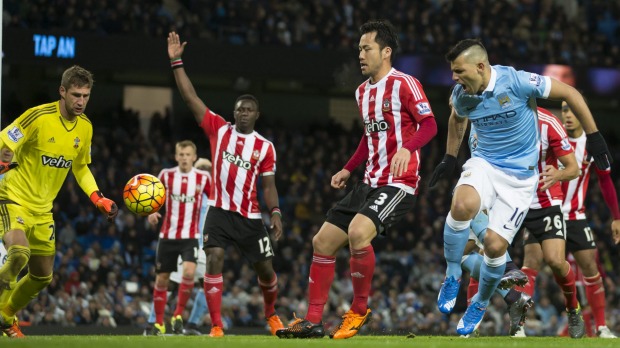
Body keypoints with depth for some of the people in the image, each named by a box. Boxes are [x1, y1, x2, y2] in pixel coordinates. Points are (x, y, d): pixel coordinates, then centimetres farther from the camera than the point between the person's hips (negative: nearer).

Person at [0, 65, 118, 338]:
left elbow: (80, 167, 17)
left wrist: (99, 199, 6)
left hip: (42, 209, 7)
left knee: (42, 277, 12)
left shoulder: (85, 127, 2)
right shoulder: (38, 117, -19)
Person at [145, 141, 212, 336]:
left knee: (189, 272, -24)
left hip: (190, 236, -2)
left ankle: (178, 315, -9)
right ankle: (159, 323, 18)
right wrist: (151, 213, -8)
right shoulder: (166, 175, 1)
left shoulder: (203, 178, -2)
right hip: (168, 235, 2)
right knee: (162, 279, 5)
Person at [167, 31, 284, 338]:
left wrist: (276, 213, -10)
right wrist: (176, 62, -8)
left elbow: (268, 186, 6)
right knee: (214, 261, -19)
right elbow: (190, 97, -2)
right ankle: (216, 326, -17)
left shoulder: (265, 147, 4)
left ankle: (271, 313, 37)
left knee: (265, 268, 7)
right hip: (219, 211, -1)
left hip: (250, 217, 1)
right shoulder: (219, 129, 2)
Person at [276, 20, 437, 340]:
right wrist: (348, 169, 23)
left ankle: (359, 309, -11)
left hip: (398, 183, -9)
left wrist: (407, 148, -34)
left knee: (358, 232, -31)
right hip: (371, 182, 9)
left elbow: (429, 124, -17)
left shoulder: (404, 84, -11)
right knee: (322, 241, 4)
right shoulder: (362, 91, 15)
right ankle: (313, 320, 12)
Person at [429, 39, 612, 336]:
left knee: (495, 244, -9)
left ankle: (480, 304, 22)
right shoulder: (461, 95, -7)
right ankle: (452, 276, -9)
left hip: (520, 175, -3)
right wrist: (450, 159, 23)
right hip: (484, 164, 3)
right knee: (462, 206, -32)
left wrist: (594, 137, -9)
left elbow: (570, 93, -11)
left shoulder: (516, 82, -22)